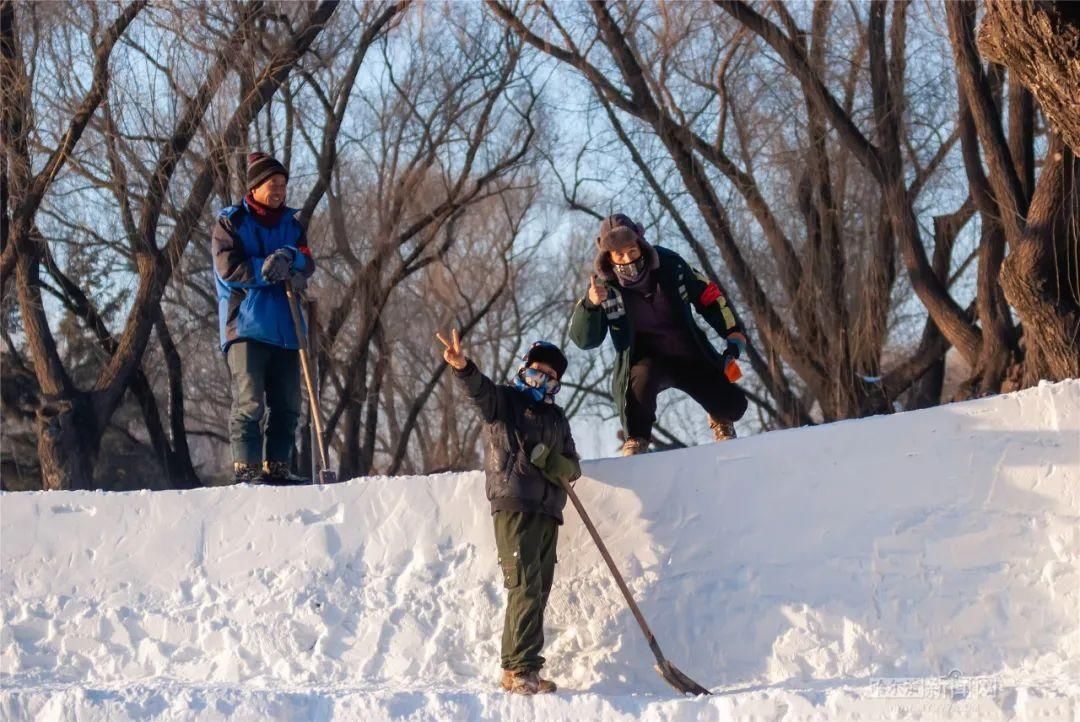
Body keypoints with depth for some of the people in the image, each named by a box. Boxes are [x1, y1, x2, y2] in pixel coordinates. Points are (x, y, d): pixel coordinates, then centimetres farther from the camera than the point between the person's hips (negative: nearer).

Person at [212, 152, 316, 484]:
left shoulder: (291, 223, 19)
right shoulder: (230, 222, 3)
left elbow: (308, 263, 6)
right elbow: (229, 269, -9)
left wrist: (290, 258, -17)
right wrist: (273, 270, -13)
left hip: (285, 328, 5)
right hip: (245, 325, -5)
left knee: (287, 404, 3)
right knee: (250, 401, -11)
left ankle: (277, 466, 8)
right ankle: (246, 466, -9)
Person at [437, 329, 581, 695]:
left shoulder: (556, 418, 23)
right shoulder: (503, 400, 7)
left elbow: (572, 468, 18)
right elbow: (479, 389, -16)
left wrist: (552, 463, -6)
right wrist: (463, 367, -38)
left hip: (547, 511, 7)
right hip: (514, 506, -7)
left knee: (538, 592, 5)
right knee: (526, 587, -17)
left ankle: (517, 672, 8)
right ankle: (521, 669, -22)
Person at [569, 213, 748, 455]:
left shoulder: (669, 265, -13)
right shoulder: (604, 285, -15)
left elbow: (708, 294, 3)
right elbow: (585, 339, -17)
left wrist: (734, 335, 0)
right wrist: (590, 305, -36)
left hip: (689, 353, 3)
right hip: (643, 357, -3)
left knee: (733, 405, -5)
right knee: (640, 380, -39)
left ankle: (720, 423, 33)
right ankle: (635, 442, -21)